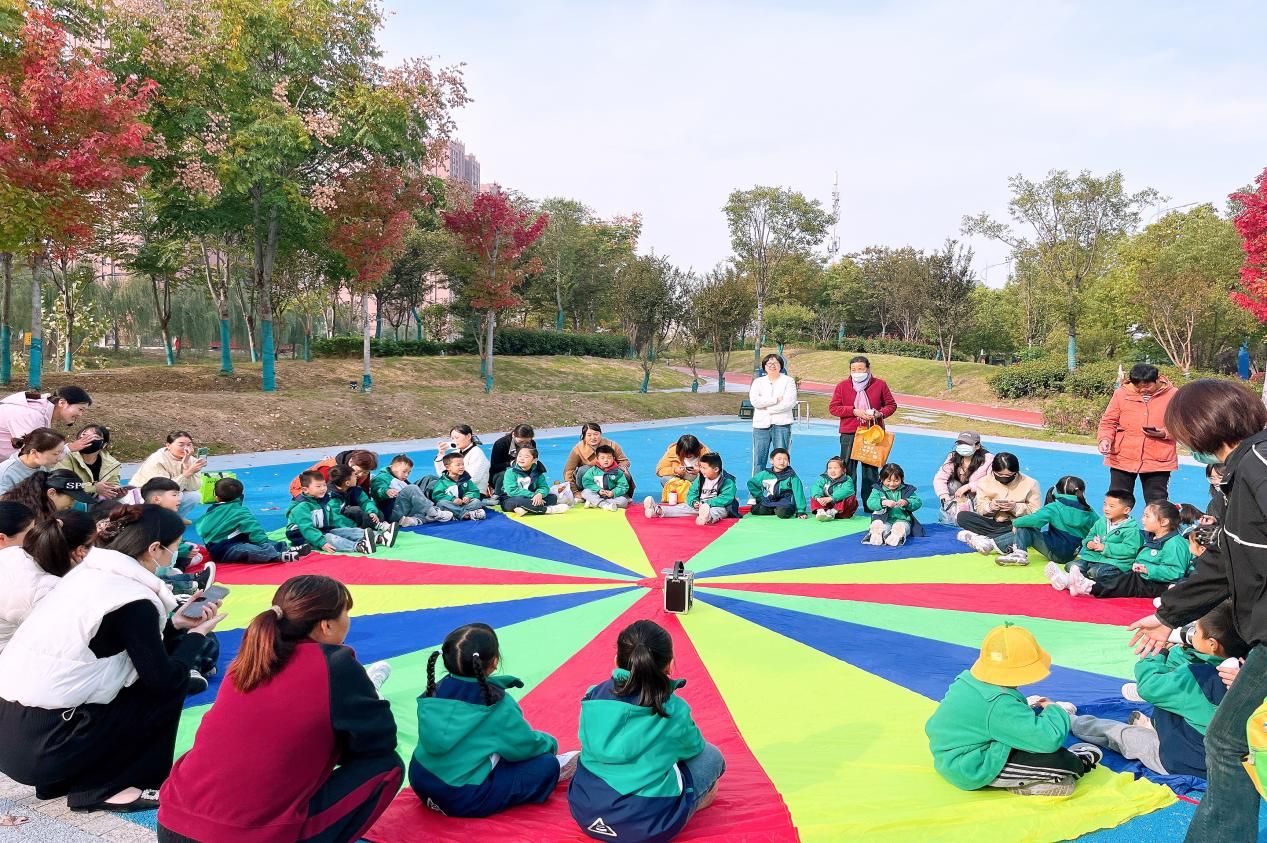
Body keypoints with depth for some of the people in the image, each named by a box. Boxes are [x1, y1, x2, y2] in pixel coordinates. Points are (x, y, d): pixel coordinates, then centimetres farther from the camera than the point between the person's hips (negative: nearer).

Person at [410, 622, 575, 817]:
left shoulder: (436, 691, -3)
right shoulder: (498, 705, -17)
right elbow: (526, 746, -5)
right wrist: (549, 742, 15)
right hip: (464, 803, -7)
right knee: (547, 765, 0)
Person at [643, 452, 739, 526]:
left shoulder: (728, 481, -11)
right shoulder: (700, 478, 6)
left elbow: (725, 499, -21)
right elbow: (692, 493, 8)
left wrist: (707, 503, -27)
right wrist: (694, 502, -16)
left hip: (719, 507, -6)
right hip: (700, 506, 6)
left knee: (721, 510, -39)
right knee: (685, 507, -12)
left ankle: (709, 517, -76)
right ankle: (658, 510, -29)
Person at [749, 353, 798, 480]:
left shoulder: (788, 381, 6)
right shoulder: (758, 382, 12)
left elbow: (790, 403, -8)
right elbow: (754, 401, -6)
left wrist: (768, 408, -8)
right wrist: (776, 399, -9)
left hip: (781, 424, -2)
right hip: (761, 424, 2)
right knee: (759, 460, 2)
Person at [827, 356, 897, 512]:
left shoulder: (880, 385, 5)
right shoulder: (842, 386, 4)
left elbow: (891, 405, 10)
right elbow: (832, 408, -1)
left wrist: (880, 413, -11)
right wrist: (854, 411, -12)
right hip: (849, 434, -1)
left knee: (871, 469, 6)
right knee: (847, 470, -2)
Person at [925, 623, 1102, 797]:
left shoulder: (966, 679, -1)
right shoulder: (1000, 705, -28)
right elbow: (1050, 739, -31)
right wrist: (1054, 710, -7)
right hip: (975, 773, -10)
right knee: (1058, 760, -16)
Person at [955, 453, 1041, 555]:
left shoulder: (1029, 483, -2)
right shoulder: (984, 482, 3)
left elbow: (1036, 511, -7)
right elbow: (980, 509, 2)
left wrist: (1016, 507, -22)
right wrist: (990, 507, -21)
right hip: (994, 523, 2)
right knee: (962, 516, -21)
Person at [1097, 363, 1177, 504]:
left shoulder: (1172, 395, -2)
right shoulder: (1121, 394, -1)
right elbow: (1108, 422, 4)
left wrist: (1165, 433, -15)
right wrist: (1105, 438, -14)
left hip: (1158, 461, -1)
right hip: (1122, 459, 1)